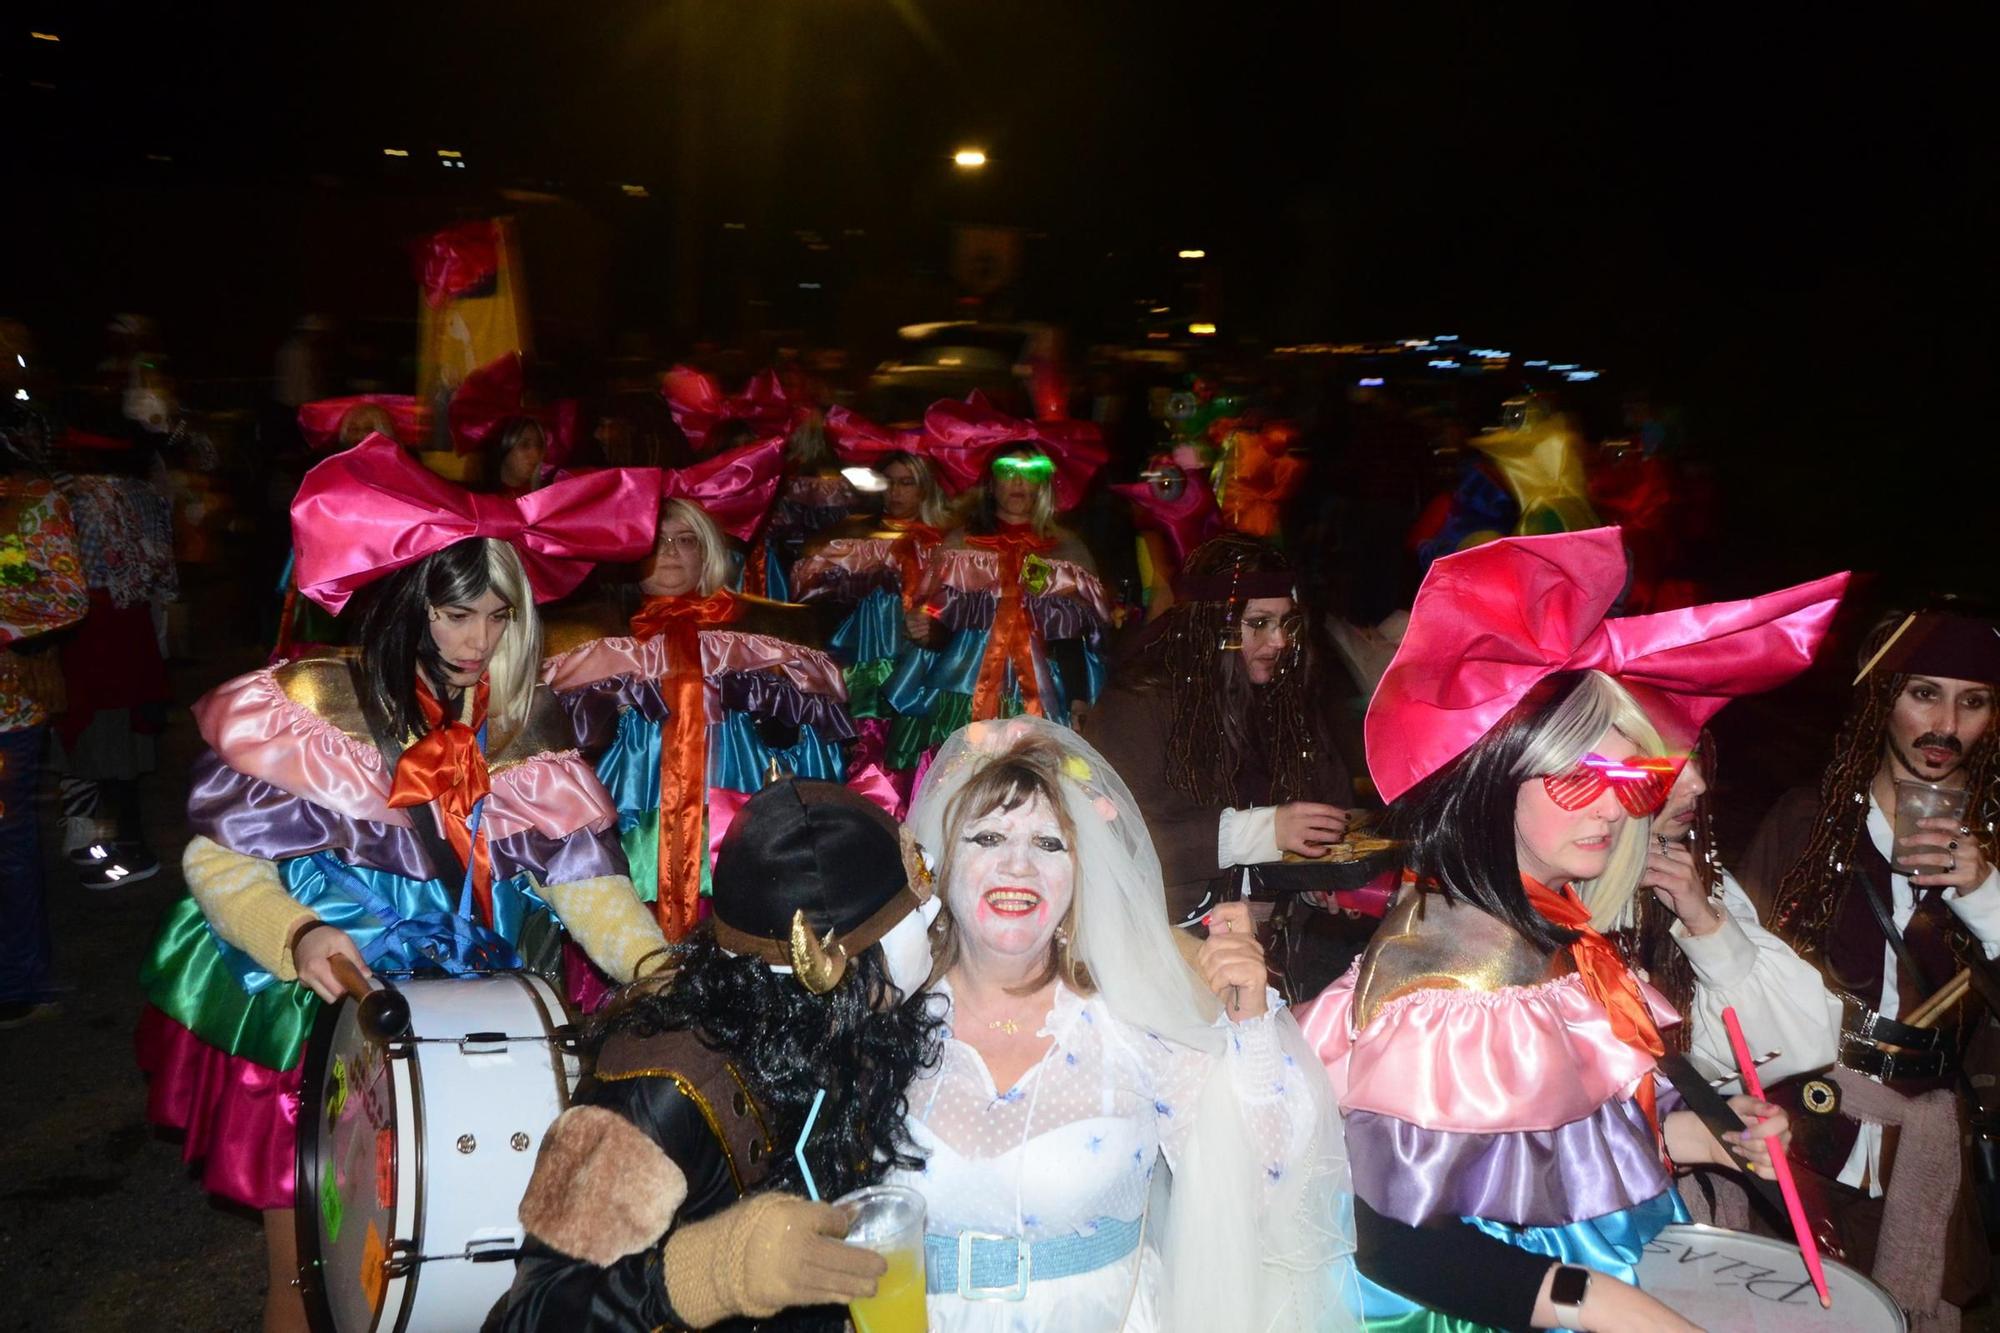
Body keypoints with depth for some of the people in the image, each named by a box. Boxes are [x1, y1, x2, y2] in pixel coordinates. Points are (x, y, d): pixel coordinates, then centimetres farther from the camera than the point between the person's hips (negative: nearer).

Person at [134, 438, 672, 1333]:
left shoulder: (525, 729, -2)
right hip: (304, 1016, -2)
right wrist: (298, 937, -29)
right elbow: (220, 858, -10)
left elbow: (583, 874, -8)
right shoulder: (308, 706, -12)